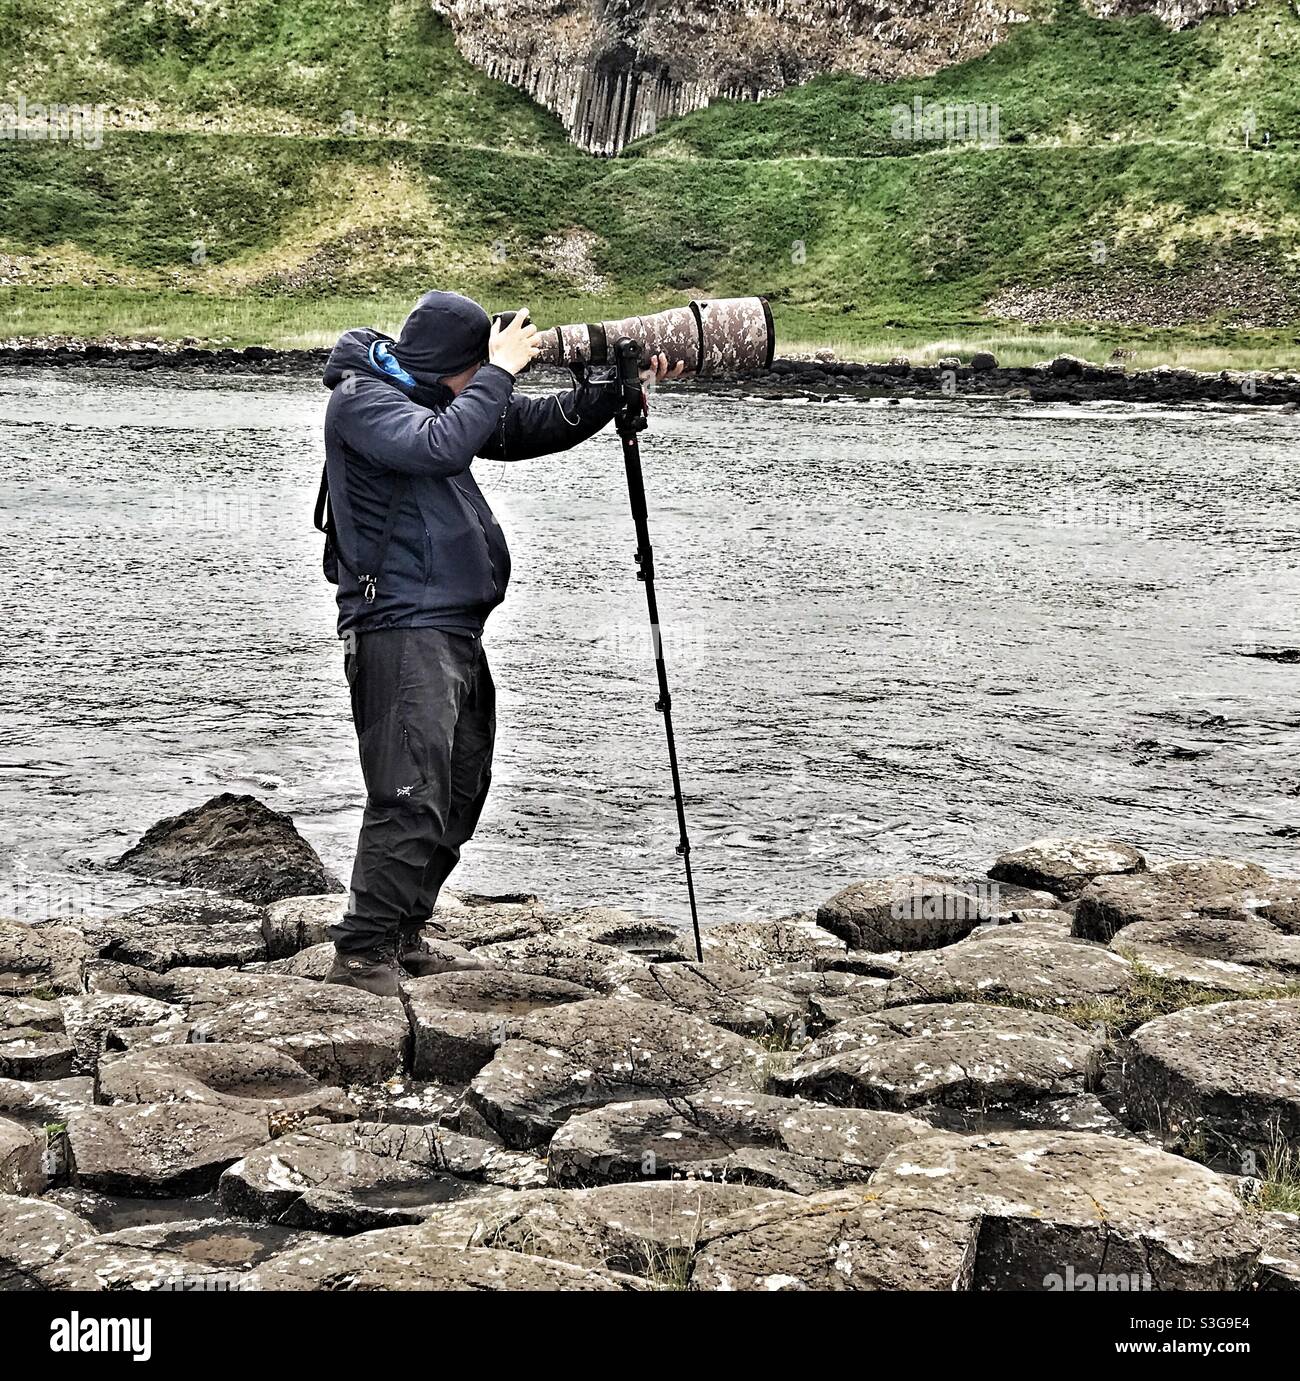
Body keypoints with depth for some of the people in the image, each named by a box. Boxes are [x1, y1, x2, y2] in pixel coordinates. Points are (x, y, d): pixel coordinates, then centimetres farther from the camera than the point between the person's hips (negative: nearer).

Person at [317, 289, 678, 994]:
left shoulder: (435, 395, 16)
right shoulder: (361, 398, -10)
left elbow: (533, 428, 20)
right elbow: (440, 447, -27)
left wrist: (617, 387, 9)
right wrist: (499, 373, -17)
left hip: (456, 630, 10)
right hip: (401, 631, -10)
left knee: (460, 793, 13)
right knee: (411, 798, -15)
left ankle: (402, 935, 23)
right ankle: (361, 955, -10)